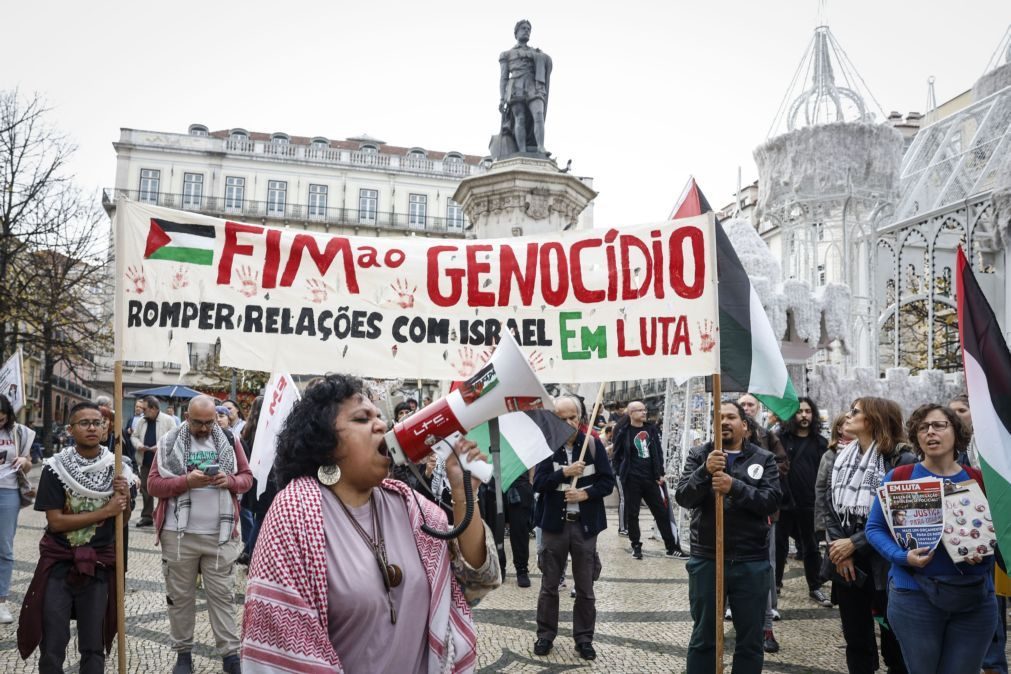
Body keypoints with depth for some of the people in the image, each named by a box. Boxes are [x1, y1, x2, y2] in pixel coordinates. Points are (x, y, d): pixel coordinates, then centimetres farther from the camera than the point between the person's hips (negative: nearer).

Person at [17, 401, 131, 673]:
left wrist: (125, 498, -13)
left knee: (94, 646, 10)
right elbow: (56, 521, -13)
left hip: (99, 566, 2)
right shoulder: (56, 467, -7)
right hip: (59, 564, -2)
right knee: (52, 645, 3)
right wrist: (105, 510, -17)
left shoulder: (116, 468, 0)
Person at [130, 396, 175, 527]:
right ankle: (147, 516, 20)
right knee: (145, 488, 10)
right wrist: (138, 445, -7)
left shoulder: (168, 420, -9)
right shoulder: (141, 420, 8)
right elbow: (134, 436, 14)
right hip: (146, 461, 5)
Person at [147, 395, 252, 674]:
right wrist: (186, 481, -19)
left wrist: (230, 480, -13)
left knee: (222, 594, 5)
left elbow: (247, 478, 9)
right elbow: (153, 483, -4)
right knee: (180, 595, 10)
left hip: (220, 535, 1)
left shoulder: (229, 441, 6)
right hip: (179, 535, 0)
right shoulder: (169, 442, 0)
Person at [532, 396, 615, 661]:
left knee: (585, 587, 10)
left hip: (585, 524, 0)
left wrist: (585, 494, -17)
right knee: (549, 585, 11)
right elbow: (538, 483, -11)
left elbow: (608, 481, -3)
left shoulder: (593, 444, -3)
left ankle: (584, 637, 24)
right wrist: (565, 472, -23)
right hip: (554, 524, 0)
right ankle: (546, 634, 26)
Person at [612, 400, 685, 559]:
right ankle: (636, 546, 18)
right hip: (631, 480, -4)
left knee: (661, 512, 6)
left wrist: (660, 473, 6)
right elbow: (617, 455, -1)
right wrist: (624, 472, -2)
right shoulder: (623, 432, -7)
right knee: (632, 514, 5)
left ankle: (671, 547, 13)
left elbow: (658, 452, 11)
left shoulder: (651, 429, 7)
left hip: (650, 478, 4)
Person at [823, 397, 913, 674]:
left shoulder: (901, 460, -10)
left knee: (894, 642, 9)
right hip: (846, 563, 5)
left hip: (885, 564, -5)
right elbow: (830, 507, 6)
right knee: (856, 641, 15)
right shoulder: (842, 457, 9)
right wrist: (839, 549, -7)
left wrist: (854, 543, -13)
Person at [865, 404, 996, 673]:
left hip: (975, 598, 2)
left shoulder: (980, 480, 2)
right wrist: (902, 556, -17)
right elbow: (874, 528, -1)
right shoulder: (898, 478, -4)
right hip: (914, 594, -2)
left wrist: (983, 552, -13)